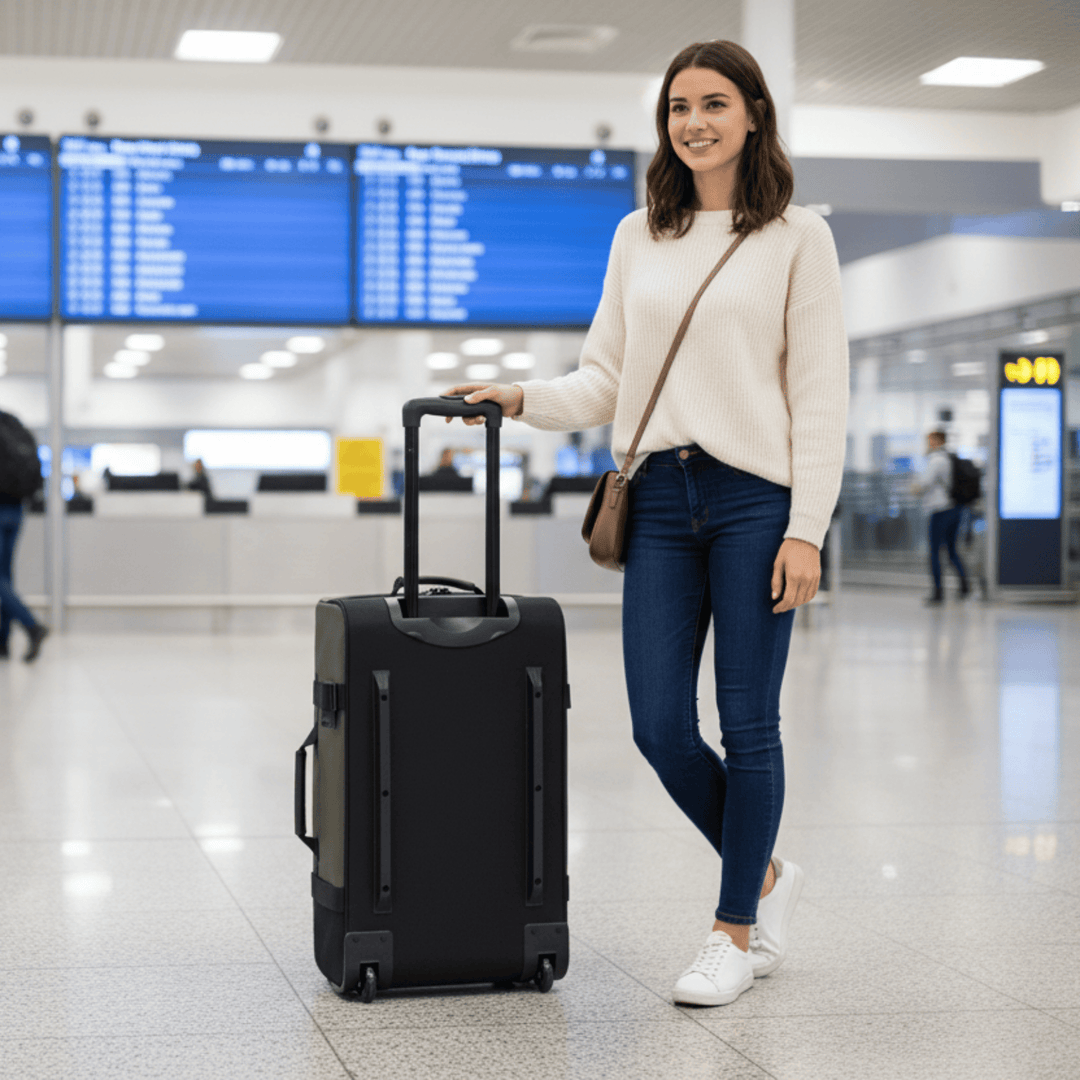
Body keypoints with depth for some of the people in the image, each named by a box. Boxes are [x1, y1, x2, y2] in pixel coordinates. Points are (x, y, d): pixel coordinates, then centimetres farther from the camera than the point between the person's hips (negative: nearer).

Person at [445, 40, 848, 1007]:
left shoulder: (797, 237, 1)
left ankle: (736, 931, 16)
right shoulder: (637, 238, 14)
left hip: (755, 495, -4)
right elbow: (606, 379, 14)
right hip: (661, 498, 4)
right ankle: (765, 877, 27)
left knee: (748, 722, 0)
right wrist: (524, 399, -5)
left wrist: (807, 529, -10)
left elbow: (819, 392, -3)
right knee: (660, 724, 2)